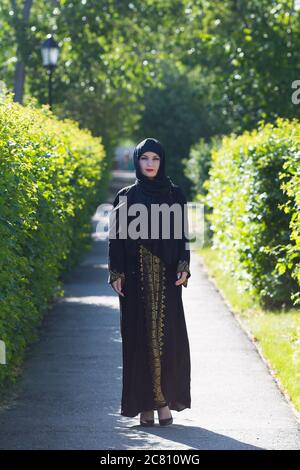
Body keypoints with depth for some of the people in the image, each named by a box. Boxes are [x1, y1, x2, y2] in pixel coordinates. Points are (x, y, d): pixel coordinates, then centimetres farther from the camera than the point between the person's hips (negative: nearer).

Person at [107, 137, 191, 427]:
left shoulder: (175, 194, 7)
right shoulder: (125, 197, 6)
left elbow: (183, 234, 5)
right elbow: (117, 237, 5)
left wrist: (184, 267, -7)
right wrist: (116, 273, -4)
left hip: (166, 275, 0)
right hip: (135, 276, 0)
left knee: (166, 335, -4)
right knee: (139, 336, -1)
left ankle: (165, 401, 3)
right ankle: (145, 405, 3)